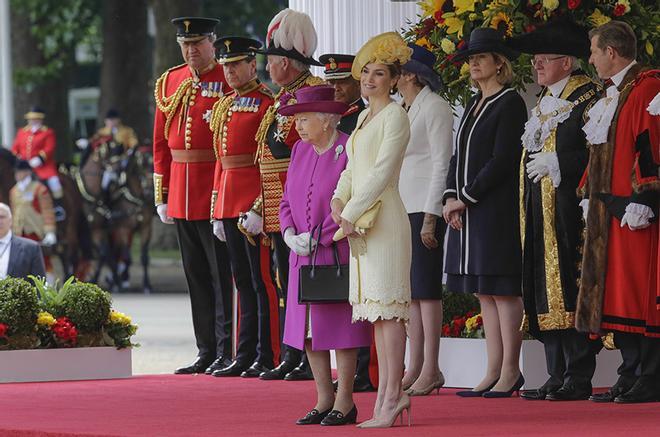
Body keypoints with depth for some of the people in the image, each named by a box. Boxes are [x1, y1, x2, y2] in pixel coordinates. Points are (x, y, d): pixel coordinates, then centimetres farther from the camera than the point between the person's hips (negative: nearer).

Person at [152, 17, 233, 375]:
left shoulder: (229, 81, -5)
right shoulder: (169, 83, 12)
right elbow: (161, 143, 15)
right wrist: (161, 196, 11)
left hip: (218, 194, -6)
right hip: (181, 195, 6)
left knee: (222, 271, -3)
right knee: (196, 274, 10)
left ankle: (226, 350, 2)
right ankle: (206, 353, 16)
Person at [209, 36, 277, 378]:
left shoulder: (267, 102, -8)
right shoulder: (224, 106, 17)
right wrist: (217, 213, 17)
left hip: (255, 199, -8)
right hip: (229, 202, 8)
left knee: (261, 279, -4)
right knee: (243, 280, 11)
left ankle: (266, 356, 0)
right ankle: (247, 354, 15)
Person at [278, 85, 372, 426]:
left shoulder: (350, 151, -12)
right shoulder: (300, 151, 10)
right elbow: (287, 200, 14)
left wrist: (317, 238, -16)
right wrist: (290, 234, -4)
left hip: (338, 254, -7)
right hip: (304, 257, 7)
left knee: (339, 326, -2)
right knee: (307, 327, 7)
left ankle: (345, 402, 5)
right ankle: (324, 399, 15)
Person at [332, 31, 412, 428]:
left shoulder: (395, 115, -7)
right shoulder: (365, 116, 19)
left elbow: (382, 171, -14)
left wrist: (352, 213, -16)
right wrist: (339, 201, -1)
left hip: (385, 217, -9)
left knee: (388, 306, -10)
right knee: (375, 308, 7)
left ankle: (392, 395, -10)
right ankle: (388, 393, 9)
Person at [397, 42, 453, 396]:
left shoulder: (435, 108, -8)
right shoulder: (403, 110, 17)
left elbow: (442, 164, -13)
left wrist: (430, 217, -17)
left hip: (425, 207, -8)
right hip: (401, 207, 8)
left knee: (425, 288, -7)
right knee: (409, 289, 7)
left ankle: (430, 370, -5)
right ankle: (415, 368, 10)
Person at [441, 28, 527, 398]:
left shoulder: (510, 103, -8)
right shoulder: (474, 106, 18)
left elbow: (502, 160, -15)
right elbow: (459, 157, 18)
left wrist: (466, 198, -13)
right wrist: (450, 197, 3)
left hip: (497, 210, -9)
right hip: (468, 212, 9)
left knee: (503, 289, -7)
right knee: (485, 291, 8)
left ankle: (510, 372, -4)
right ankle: (494, 371, 11)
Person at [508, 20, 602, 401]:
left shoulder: (586, 97, -8)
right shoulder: (546, 102, 20)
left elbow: (593, 153, -16)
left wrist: (555, 163, -15)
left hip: (568, 211, -9)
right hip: (539, 213, 9)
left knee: (569, 291, -10)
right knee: (546, 295, 6)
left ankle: (578, 380, -8)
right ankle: (558, 377, 9)